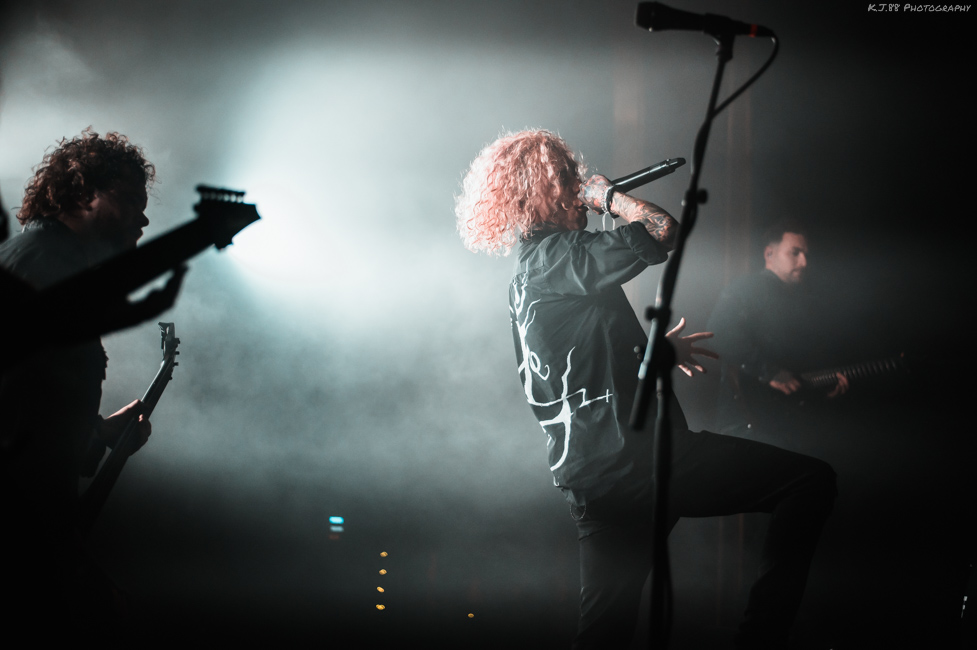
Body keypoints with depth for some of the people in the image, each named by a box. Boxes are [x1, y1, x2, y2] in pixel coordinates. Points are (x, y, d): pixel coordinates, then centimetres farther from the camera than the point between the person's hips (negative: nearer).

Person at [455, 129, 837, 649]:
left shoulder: (525, 276, 21)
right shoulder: (557, 255, -10)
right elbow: (662, 230, -19)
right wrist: (607, 194, -2)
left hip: (587, 477, 10)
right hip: (628, 459, -10)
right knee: (811, 481, -7)